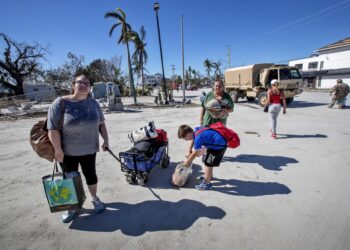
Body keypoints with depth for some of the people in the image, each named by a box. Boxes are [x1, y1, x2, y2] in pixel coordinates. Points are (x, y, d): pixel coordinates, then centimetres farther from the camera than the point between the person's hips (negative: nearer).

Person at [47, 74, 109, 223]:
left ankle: (94, 198, 36)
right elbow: (53, 129, -15)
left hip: (89, 150, 2)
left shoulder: (93, 103, -1)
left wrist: (105, 140, 1)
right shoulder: (60, 103, -13)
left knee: (90, 175, 14)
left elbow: (101, 123, 7)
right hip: (67, 151, -2)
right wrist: (58, 150, -16)